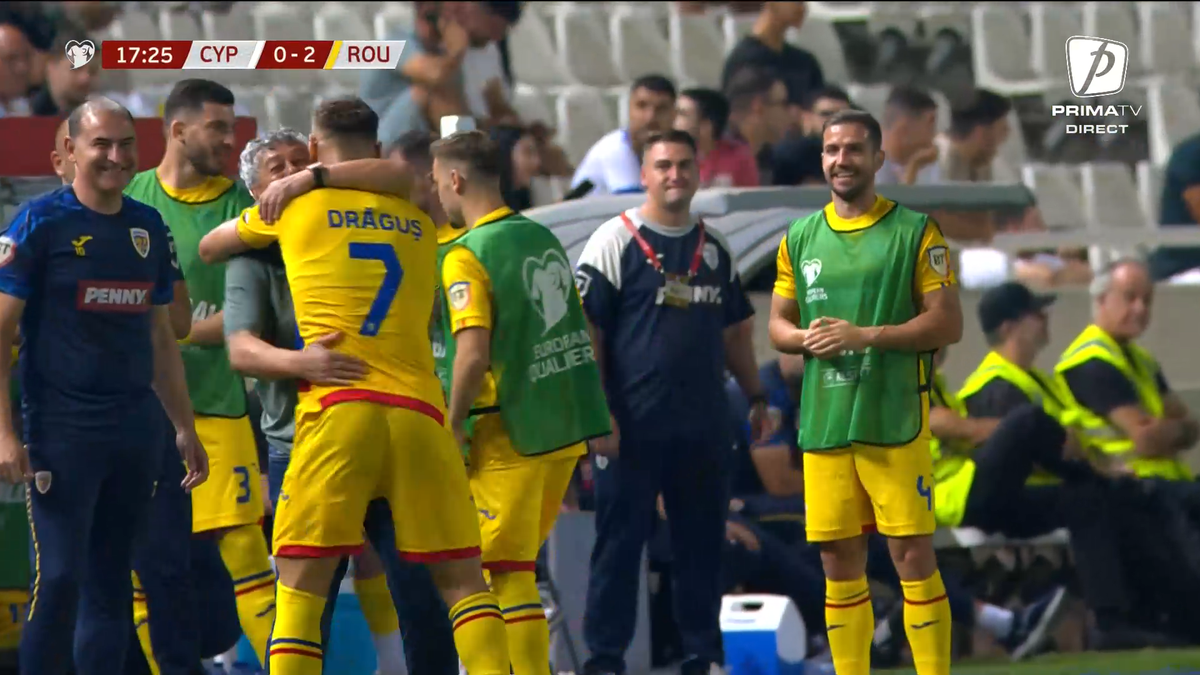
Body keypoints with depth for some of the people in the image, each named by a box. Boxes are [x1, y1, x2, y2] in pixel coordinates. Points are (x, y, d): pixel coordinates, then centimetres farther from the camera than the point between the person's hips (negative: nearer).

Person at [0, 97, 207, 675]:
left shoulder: (148, 228, 12)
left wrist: (184, 427, 18)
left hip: (136, 431, 6)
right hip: (63, 428, -6)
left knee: (111, 583, 9)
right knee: (59, 579, -11)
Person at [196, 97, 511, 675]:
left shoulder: (296, 206, 12)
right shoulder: (417, 222, 19)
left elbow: (206, 249, 28)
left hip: (337, 408, -2)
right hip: (419, 409, 2)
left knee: (300, 584, -1)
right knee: (463, 580, 7)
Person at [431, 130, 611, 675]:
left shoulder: (466, 256, -13)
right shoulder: (542, 238, 10)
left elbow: (473, 353, -22)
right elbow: (581, 330, 16)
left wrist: (452, 427, -13)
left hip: (508, 436, -8)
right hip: (563, 427, 8)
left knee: (509, 574, -3)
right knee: (514, 565, 18)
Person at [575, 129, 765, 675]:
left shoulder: (714, 249, 13)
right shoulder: (615, 241, -4)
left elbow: (733, 331, 23)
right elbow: (586, 332, -8)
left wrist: (755, 395, 16)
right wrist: (598, 416, -14)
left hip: (704, 425, 5)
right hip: (634, 426, -5)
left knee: (703, 542, 7)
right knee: (619, 542, -2)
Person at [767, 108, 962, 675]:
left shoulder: (914, 231, -1)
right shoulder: (801, 237, 12)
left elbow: (947, 324, -5)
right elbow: (777, 325, 17)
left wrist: (864, 336, -15)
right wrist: (807, 339, -7)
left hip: (894, 422, -4)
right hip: (823, 423, 4)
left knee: (914, 558, -6)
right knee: (839, 564, 7)